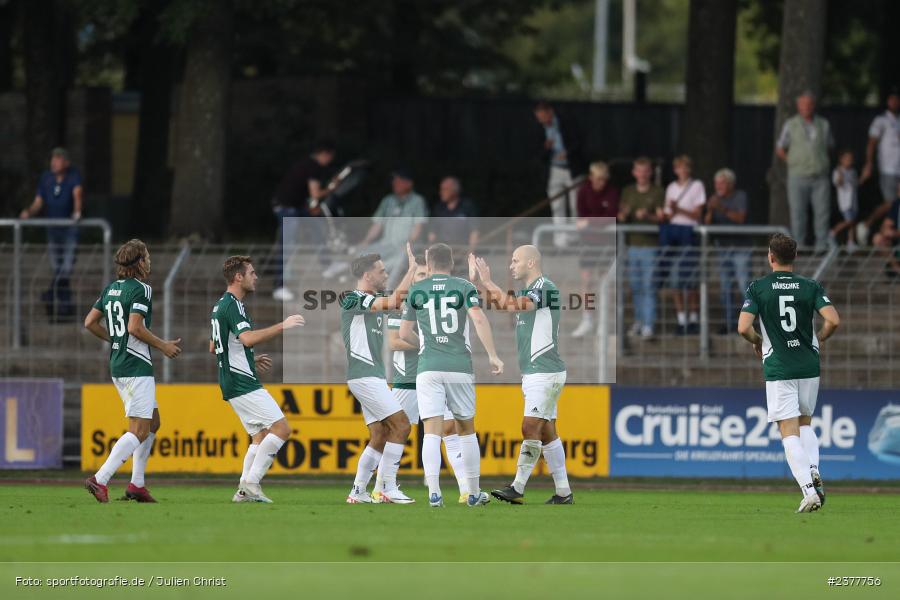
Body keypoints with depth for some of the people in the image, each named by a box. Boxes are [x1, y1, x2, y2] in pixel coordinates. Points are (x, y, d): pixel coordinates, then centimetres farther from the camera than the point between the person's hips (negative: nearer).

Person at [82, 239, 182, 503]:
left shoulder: (110, 289, 12)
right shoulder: (140, 289, -13)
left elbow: (90, 322, 12)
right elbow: (135, 327, -22)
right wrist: (163, 345, -10)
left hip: (117, 366, 10)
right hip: (136, 366, -10)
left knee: (153, 422, 19)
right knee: (139, 431, -9)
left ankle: (137, 484, 15)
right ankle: (100, 480, -19)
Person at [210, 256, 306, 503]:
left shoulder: (220, 306, 18)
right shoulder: (232, 305, -14)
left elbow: (213, 348, 27)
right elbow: (248, 338, -31)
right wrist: (282, 326, -27)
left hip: (234, 384, 10)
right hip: (243, 383, -10)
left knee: (261, 435, 13)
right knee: (281, 427, -12)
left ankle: (245, 490, 8)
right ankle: (251, 482, -13)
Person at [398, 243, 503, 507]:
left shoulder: (417, 290, 8)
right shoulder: (464, 287, 5)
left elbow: (404, 334, 13)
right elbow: (479, 319, -11)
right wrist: (492, 355, -10)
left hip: (428, 369, 0)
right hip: (460, 367, 0)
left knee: (432, 432, -6)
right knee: (466, 430, 14)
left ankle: (434, 492, -22)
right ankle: (474, 493, 18)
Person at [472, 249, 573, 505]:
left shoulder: (545, 288, -13)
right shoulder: (527, 291, 16)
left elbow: (513, 305, -26)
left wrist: (487, 282, -20)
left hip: (545, 372, -10)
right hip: (532, 372, 10)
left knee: (530, 428, -12)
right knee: (547, 432, 8)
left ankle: (517, 489, -13)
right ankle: (563, 493, 9)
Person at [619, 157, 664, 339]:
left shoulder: (657, 192, 0)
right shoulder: (628, 192, 12)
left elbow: (661, 218, -5)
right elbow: (620, 218, 12)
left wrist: (647, 216, -24)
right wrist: (624, 214, -11)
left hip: (651, 244, -4)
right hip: (632, 243, 4)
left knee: (649, 287, -8)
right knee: (635, 287, 9)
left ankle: (648, 325, -9)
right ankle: (639, 320, 22)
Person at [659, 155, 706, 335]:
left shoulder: (697, 186, 3)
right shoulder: (671, 187, 17)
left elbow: (697, 214, -3)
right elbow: (668, 215, 16)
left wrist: (678, 209, -17)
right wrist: (662, 215, -6)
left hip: (688, 231, -4)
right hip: (671, 231, 5)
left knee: (688, 279, -9)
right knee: (673, 280, 0)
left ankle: (693, 319, 3)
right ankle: (681, 320, 5)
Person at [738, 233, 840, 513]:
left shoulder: (758, 288, -4)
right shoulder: (810, 287, 0)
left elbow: (743, 327, -12)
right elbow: (833, 320, -10)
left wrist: (757, 342, 11)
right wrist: (818, 339, 11)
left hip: (778, 368, -3)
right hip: (809, 366, 3)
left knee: (789, 431, -3)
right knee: (805, 422, 23)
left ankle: (808, 490, -17)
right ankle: (814, 471, -1)